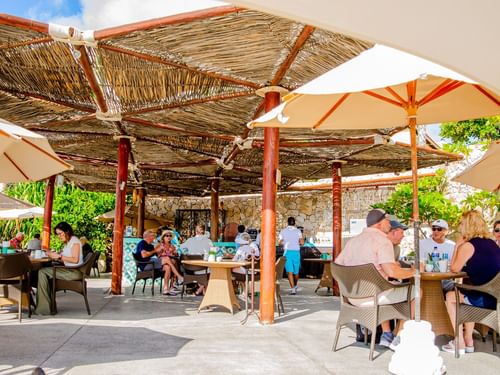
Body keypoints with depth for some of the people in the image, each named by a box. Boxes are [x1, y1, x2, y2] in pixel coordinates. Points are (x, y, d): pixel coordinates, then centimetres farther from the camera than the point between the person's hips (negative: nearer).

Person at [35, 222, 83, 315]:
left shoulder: (74, 241, -6)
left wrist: (59, 256, -15)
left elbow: (75, 260, -18)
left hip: (75, 272, -9)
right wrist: (54, 255, 4)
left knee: (42, 272, -15)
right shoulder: (67, 243, 23)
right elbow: (64, 260, 16)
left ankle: (44, 308, -13)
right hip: (69, 270, 9)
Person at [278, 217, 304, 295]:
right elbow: (302, 242, -5)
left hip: (287, 252, -1)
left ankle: (293, 289, -14)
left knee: (290, 271, -3)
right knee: (296, 271, 19)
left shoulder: (283, 231, 2)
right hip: (296, 252, 2)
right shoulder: (298, 231, 2)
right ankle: (295, 285, 40)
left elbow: (279, 242, -1)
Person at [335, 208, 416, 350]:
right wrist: (413, 271, -5)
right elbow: (392, 272, -24)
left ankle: (387, 335, 30)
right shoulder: (382, 240, -12)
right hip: (372, 296, -8)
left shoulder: (353, 240, 11)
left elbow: (337, 264, 14)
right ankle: (400, 339, 10)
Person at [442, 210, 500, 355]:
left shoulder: (467, 246, -10)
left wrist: (457, 246, 6)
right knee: (468, 295, 33)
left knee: (450, 297, 16)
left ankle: (460, 344, 17)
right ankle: (468, 341, 34)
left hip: (485, 299, -8)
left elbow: (454, 269, 0)